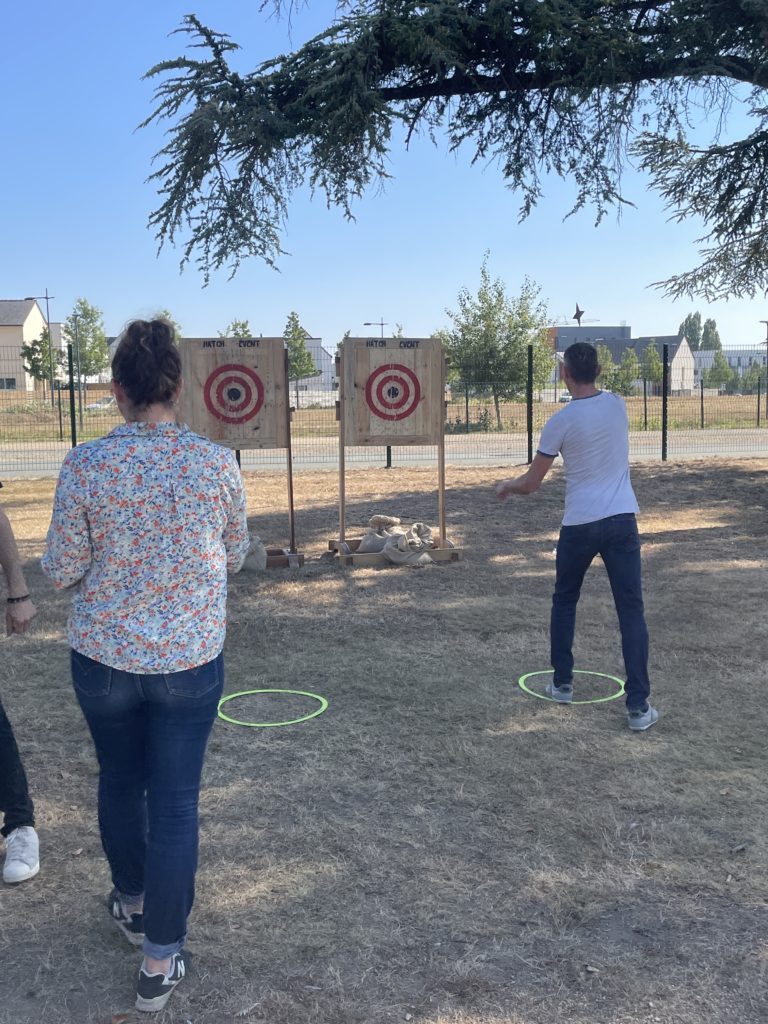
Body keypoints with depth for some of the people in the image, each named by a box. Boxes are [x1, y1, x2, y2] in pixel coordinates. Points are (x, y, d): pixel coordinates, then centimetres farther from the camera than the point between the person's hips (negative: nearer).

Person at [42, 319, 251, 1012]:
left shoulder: (86, 465, -13)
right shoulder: (216, 462, -10)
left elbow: (61, 570, -7)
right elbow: (234, 556, 3)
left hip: (105, 656, 1)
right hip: (190, 658, 0)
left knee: (120, 781, 23)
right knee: (176, 801, 9)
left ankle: (133, 903, 45)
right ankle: (161, 960, 18)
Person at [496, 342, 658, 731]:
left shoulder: (561, 421, -9)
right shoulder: (617, 404, 4)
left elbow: (531, 484, -2)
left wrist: (506, 486, 18)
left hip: (579, 524, -2)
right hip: (622, 520, 3)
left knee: (564, 602, 20)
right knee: (631, 610, 2)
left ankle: (562, 683, 28)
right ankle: (638, 706, -1)